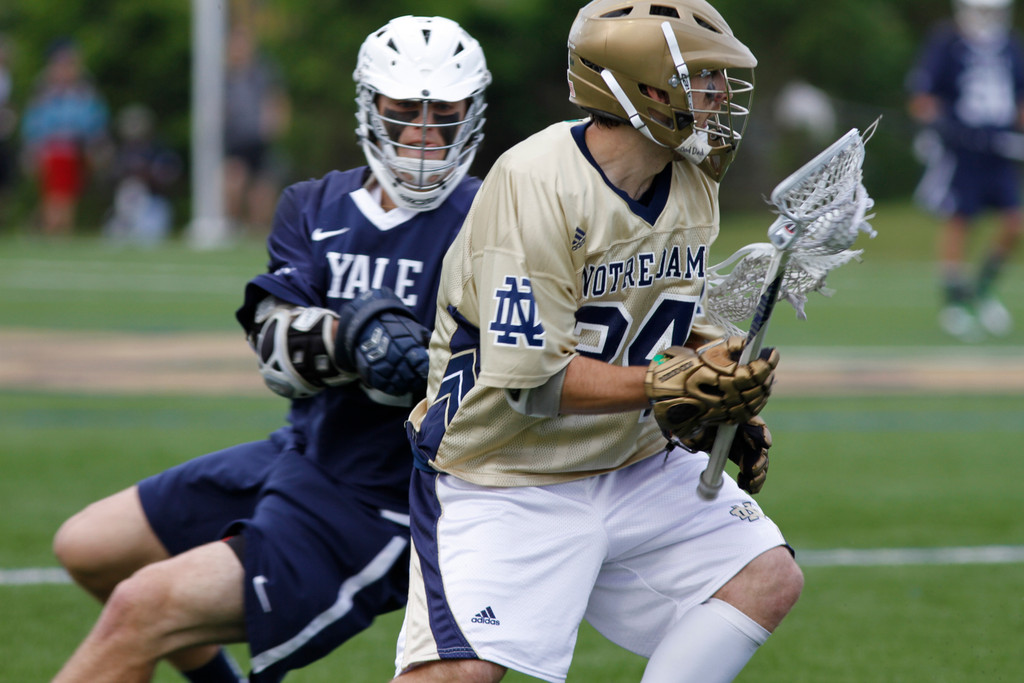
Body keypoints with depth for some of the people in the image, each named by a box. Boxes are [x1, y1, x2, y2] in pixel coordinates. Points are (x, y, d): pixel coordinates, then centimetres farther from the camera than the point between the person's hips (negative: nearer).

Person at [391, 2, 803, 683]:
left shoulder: (693, 185, 1)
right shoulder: (534, 186, -24)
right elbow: (529, 378, -26)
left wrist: (725, 402, -2)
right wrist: (672, 386, -32)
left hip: (637, 463, 8)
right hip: (509, 474, -8)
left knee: (770, 580, -3)